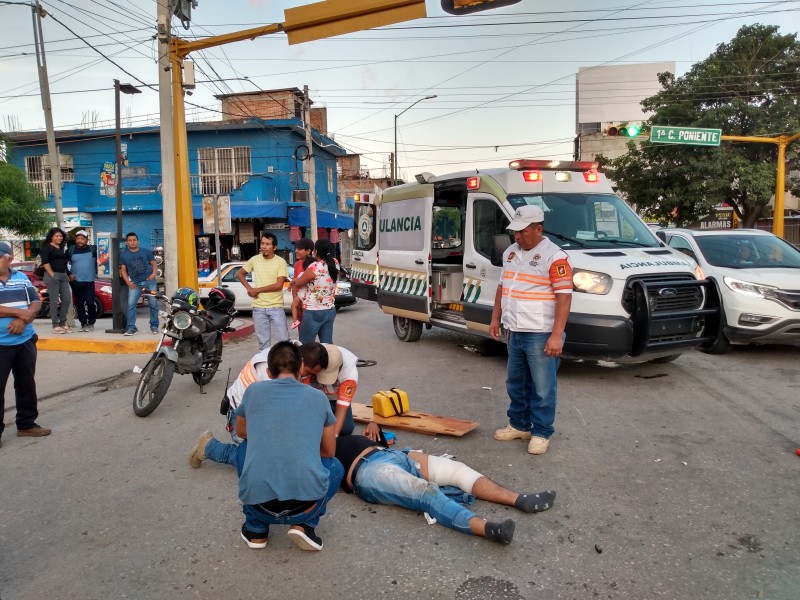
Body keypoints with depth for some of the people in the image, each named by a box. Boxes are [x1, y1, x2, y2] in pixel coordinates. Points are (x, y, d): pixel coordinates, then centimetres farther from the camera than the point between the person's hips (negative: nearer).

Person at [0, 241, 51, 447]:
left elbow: (36, 303, 3)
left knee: (27, 384, 12)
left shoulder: (22, 277, 8)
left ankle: (26, 424, 25)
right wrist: (20, 312, -15)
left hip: (25, 341, 4)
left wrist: (23, 320, -14)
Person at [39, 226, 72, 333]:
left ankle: (63, 323, 15)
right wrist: (52, 274, -15)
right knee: (54, 301, -6)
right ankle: (55, 325, -3)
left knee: (67, 299, 4)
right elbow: (45, 262, -10)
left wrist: (68, 274, 13)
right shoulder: (47, 246, -1)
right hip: (52, 275, -7)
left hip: (63, 275, 7)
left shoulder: (62, 248, 18)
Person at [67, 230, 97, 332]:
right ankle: (83, 324, 15)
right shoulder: (71, 250, 5)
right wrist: (69, 274, 1)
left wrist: (97, 272, -3)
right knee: (79, 304, 6)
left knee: (90, 303, -10)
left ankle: (91, 323, 5)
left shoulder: (92, 249, -1)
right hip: (76, 282, 2)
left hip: (89, 281, -2)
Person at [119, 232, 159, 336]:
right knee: (131, 304, -9)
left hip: (149, 281, -1)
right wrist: (128, 282, -2)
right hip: (135, 283, 1)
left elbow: (154, 264, 9)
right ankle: (131, 327, -5)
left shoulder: (146, 251, 7)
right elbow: (123, 270, 10)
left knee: (153, 303, -2)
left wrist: (153, 273, -10)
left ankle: (154, 326, 9)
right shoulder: (124, 254, 9)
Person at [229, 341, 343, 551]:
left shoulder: (254, 390, 11)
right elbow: (329, 452, 22)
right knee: (335, 467, 32)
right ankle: (304, 524, 10)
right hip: (306, 503, 0)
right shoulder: (318, 397, 10)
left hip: (259, 504, 1)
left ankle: (256, 529, 24)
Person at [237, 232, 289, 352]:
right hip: (258, 308, 3)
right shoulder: (255, 260, 4)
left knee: (283, 339, 0)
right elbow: (239, 274, 17)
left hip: (276, 307, -3)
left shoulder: (280, 262, -7)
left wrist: (257, 290, -10)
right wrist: (249, 288, 1)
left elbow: (278, 285, -15)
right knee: (263, 341, 11)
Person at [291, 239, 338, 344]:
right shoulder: (334, 265, 2)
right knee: (327, 344, 11)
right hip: (330, 311, 7)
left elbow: (298, 283, -4)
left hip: (313, 313, -7)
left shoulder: (314, 267, -18)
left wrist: (293, 282, 20)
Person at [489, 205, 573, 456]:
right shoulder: (510, 252, 11)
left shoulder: (554, 256, -14)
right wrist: (495, 319, 16)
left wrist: (556, 335, -22)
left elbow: (564, 296, -17)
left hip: (540, 335, -8)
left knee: (543, 388, 2)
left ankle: (541, 433, 15)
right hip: (515, 332, 8)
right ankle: (519, 425, 32)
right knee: (516, 384, 18)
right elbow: (502, 287, 20)